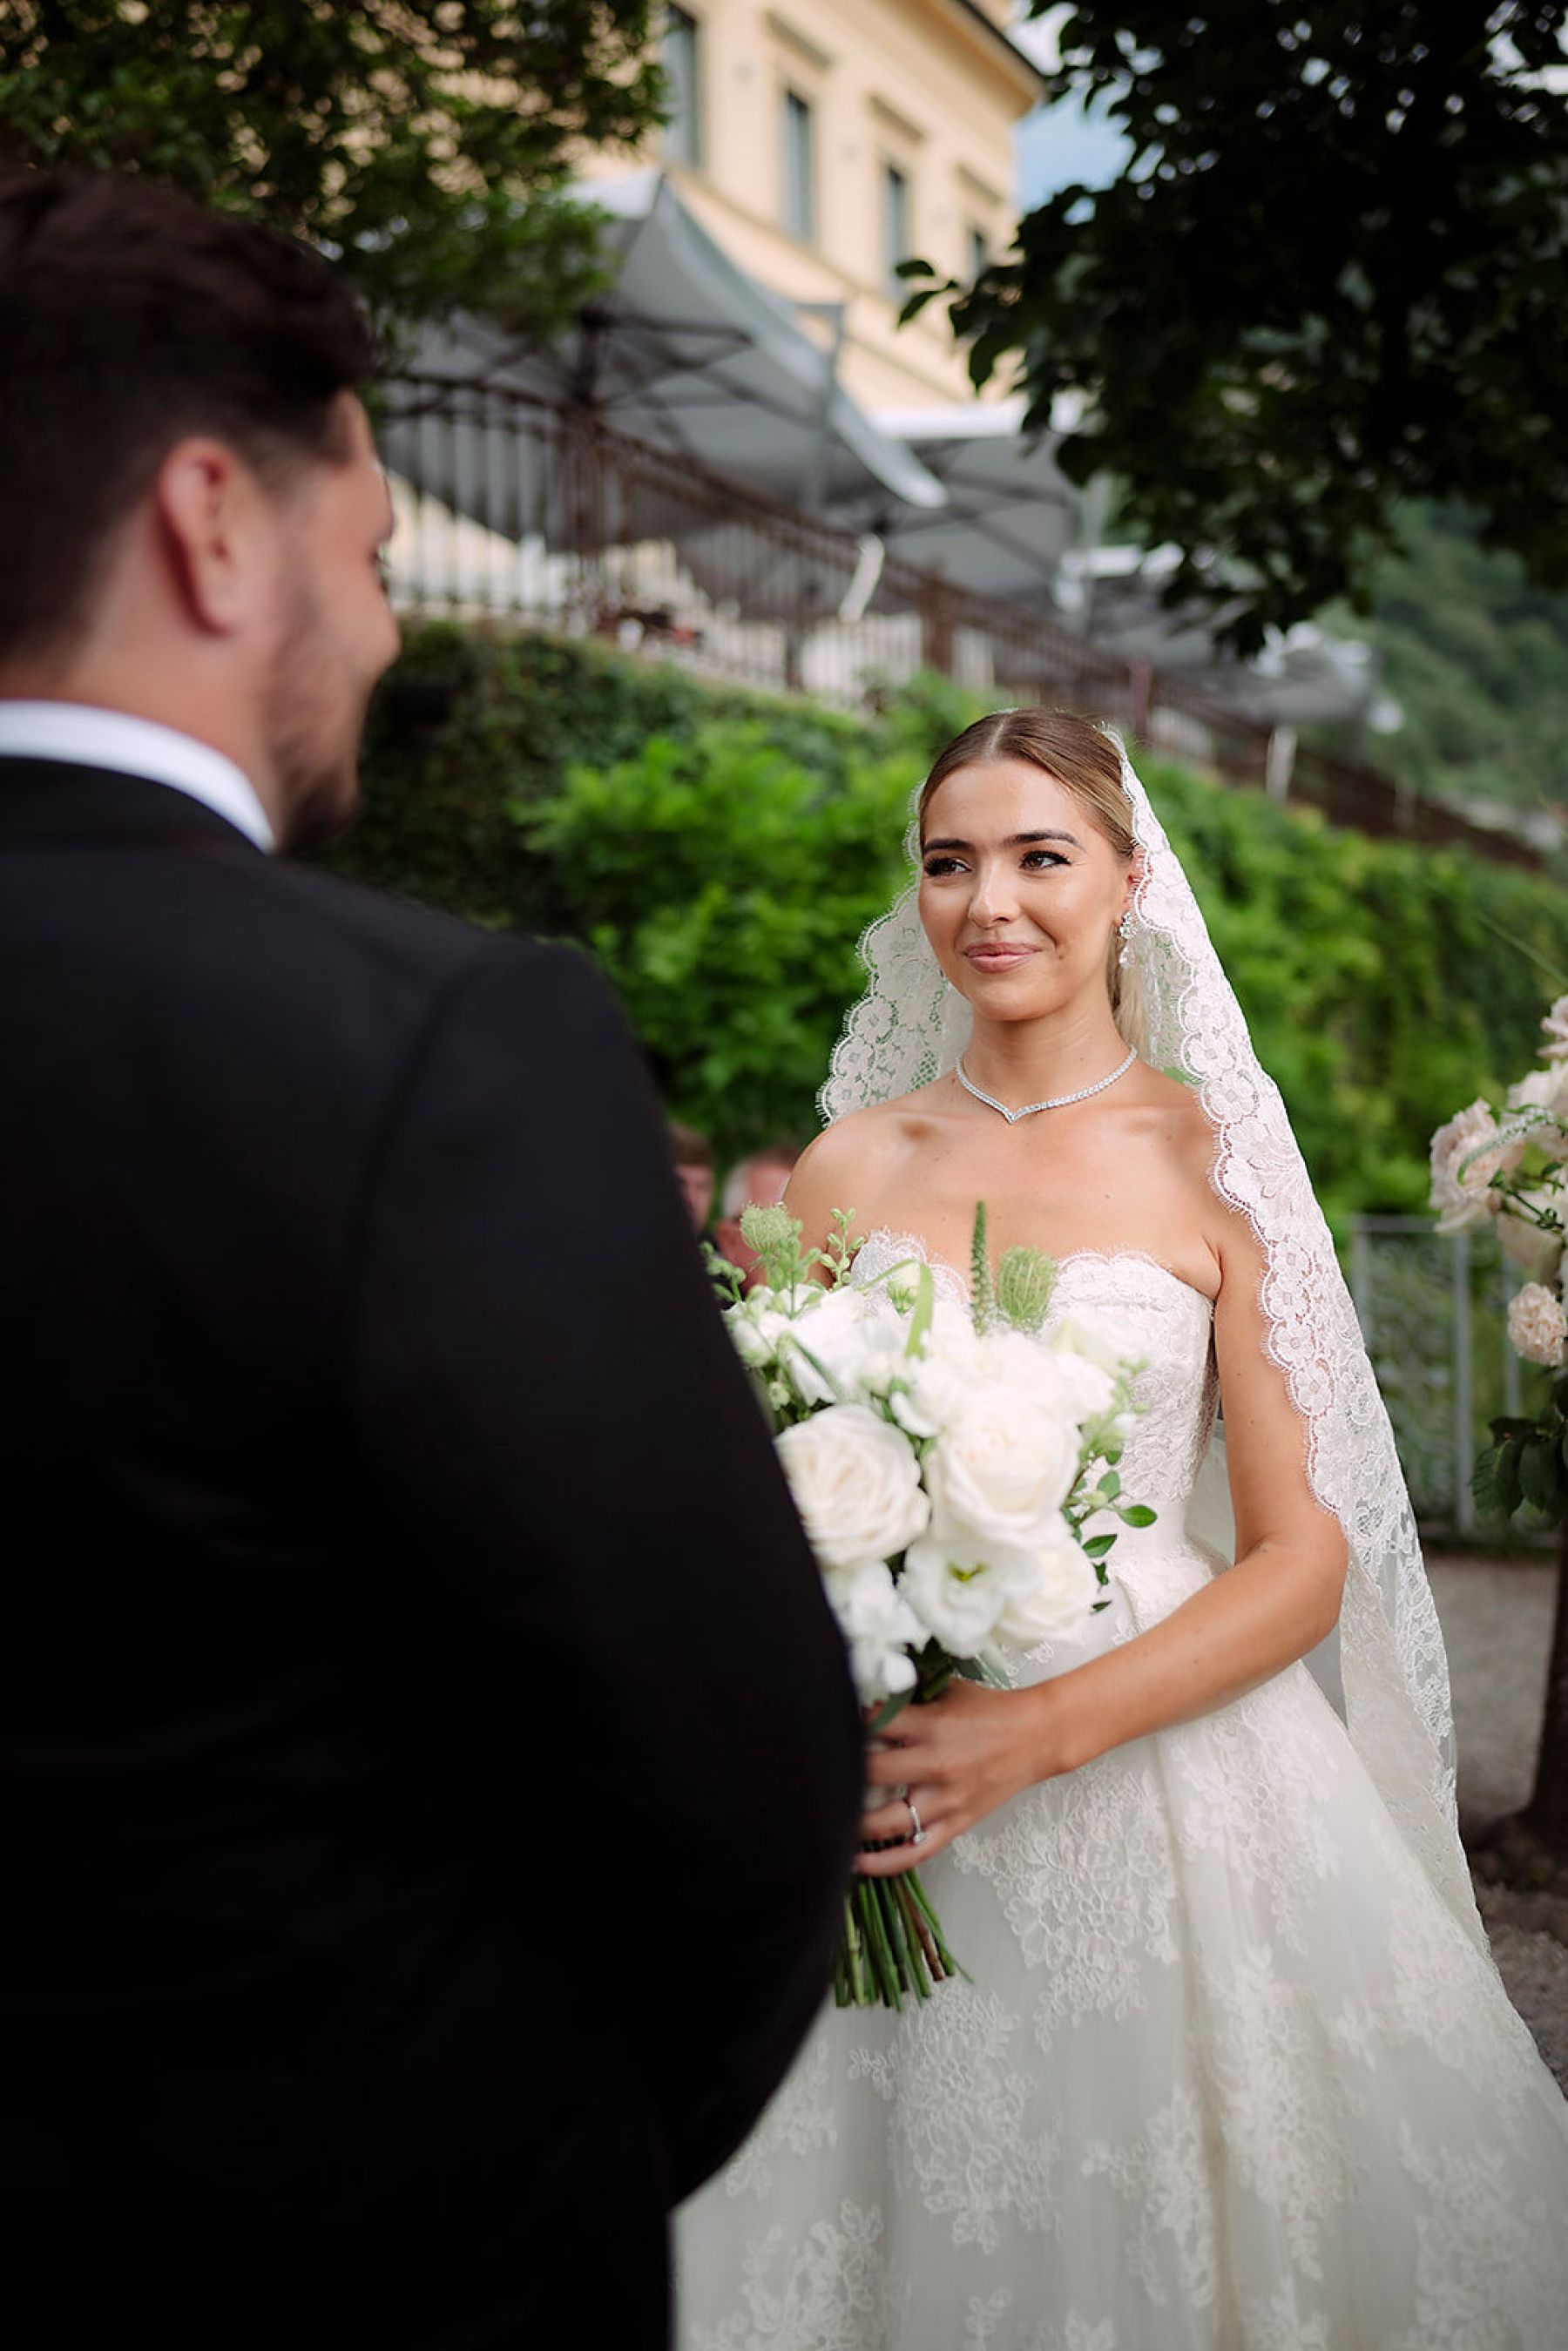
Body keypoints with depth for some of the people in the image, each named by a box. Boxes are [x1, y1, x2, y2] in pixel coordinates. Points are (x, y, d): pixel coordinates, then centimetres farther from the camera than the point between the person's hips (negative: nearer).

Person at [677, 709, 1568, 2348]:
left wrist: (1038, 1734, -18)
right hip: (879, 1770, 2)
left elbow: (1307, 1555, -7)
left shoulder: (1211, 1158, -4)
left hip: (1162, 1763, -2)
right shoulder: (854, 1160, 5)